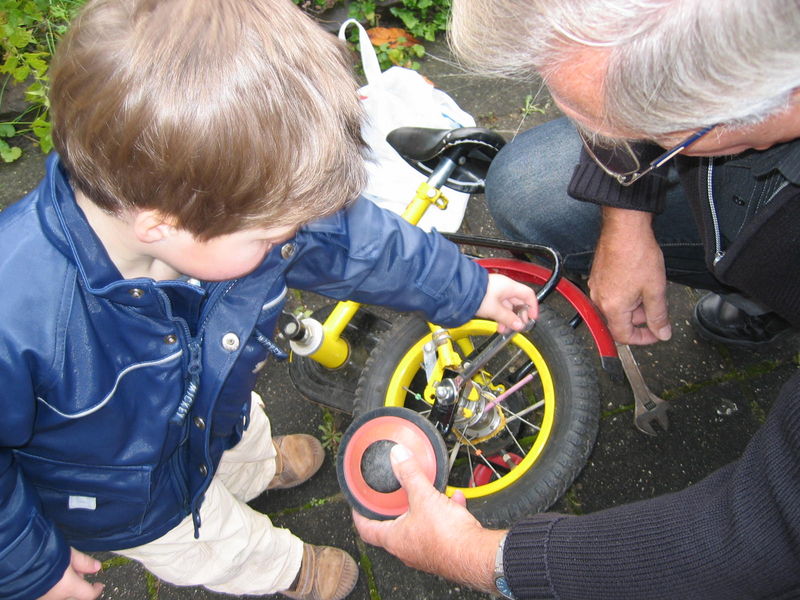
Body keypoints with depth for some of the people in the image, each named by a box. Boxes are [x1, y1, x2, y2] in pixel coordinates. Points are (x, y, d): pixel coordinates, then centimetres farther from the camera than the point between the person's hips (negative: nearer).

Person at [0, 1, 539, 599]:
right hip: (129, 504, -3)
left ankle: (261, 468, 74)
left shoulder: (238, 210, -33)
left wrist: (470, 288, 0)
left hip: (215, 404, 4)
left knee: (243, 439, 37)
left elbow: (360, 239, -14)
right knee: (223, 548, 25)